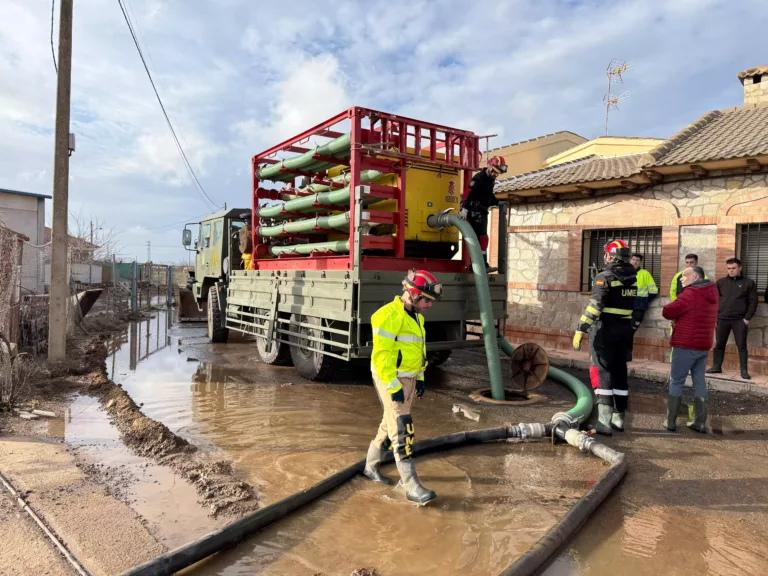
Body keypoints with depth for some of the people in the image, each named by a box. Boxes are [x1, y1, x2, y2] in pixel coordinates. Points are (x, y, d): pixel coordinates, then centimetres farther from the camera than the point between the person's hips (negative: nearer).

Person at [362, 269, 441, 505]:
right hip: (391, 380, -9)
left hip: (409, 379, 9)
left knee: (391, 424, 18)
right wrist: (393, 387, -22)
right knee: (402, 430, -8)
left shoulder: (416, 316, 10)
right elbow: (381, 355, -22)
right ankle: (412, 487, -4)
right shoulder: (389, 316, -21)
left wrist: (420, 378, 14)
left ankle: (371, 466, 36)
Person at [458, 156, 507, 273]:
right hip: (475, 211, -10)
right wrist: (465, 208, -34)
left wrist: (498, 202, 14)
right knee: (482, 238, -14)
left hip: (482, 212, 10)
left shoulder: (491, 179, 15)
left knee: (478, 239, 12)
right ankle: (483, 265, -15)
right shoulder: (479, 178, -15)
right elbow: (469, 193, -25)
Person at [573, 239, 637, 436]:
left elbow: (594, 306, -22)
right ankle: (618, 419, 24)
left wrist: (580, 330, -23)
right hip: (624, 330, 7)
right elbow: (636, 306, 13)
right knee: (620, 373, 14)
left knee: (603, 373, -6)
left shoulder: (605, 277, -13)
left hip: (605, 329, -7)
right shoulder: (633, 278, 8)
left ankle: (604, 422, -11)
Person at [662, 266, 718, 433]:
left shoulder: (691, 294, -16)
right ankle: (700, 422, 12)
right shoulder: (712, 292, 10)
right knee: (700, 382, 10)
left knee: (676, 381, 0)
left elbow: (667, 311, -14)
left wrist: (676, 316, 6)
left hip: (686, 345, -7)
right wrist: (680, 317, 5)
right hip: (703, 345, 7)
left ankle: (671, 421, 2)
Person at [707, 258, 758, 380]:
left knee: (741, 345, -1)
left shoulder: (749, 283, 1)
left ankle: (744, 371, 5)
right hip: (722, 319, 2)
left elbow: (753, 302, -1)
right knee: (719, 344, 7)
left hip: (740, 320, -2)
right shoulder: (721, 282, 7)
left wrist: (747, 318, -8)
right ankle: (716, 367, 16)